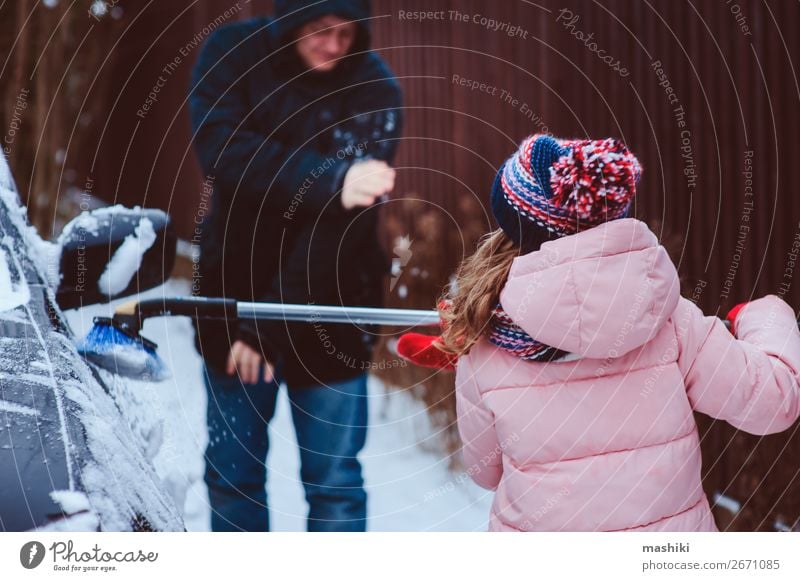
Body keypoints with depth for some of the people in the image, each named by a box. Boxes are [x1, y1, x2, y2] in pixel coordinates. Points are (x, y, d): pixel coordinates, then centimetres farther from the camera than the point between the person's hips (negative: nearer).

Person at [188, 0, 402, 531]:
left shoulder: (375, 88, -12)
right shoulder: (232, 54, -5)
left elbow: (337, 225, -19)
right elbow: (224, 152, -22)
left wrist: (269, 325, -25)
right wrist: (329, 181, -36)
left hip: (327, 307, -2)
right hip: (235, 290, 2)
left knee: (334, 479, 3)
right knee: (231, 470, 11)